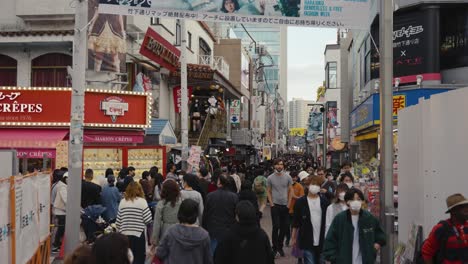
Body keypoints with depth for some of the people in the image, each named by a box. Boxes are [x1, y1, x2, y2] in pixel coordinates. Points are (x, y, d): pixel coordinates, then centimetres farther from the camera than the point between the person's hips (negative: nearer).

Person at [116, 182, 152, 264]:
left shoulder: (122, 201, 3)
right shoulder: (142, 201, -6)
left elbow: (118, 221, 3)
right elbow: (148, 220, -11)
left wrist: (120, 231, 15)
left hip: (125, 235, 4)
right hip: (138, 234, -4)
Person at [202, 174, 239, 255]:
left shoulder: (210, 196, -8)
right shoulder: (234, 197, -9)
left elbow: (205, 214, -1)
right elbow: (237, 215, -3)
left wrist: (204, 229, 11)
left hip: (213, 231, 0)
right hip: (229, 231, 0)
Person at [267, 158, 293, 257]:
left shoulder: (288, 177, 1)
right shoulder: (270, 178, -1)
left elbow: (291, 190, 4)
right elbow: (268, 191, 4)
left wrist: (289, 203, -2)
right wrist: (271, 204, -4)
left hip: (285, 205, 2)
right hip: (275, 205, -2)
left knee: (284, 227, 6)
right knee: (276, 226, -6)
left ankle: (280, 246, 21)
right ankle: (275, 248, 4)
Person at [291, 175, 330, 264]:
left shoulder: (325, 201, 3)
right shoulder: (301, 202, -2)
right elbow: (296, 221, 2)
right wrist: (293, 237, 1)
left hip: (322, 239, 2)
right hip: (307, 240, -2)